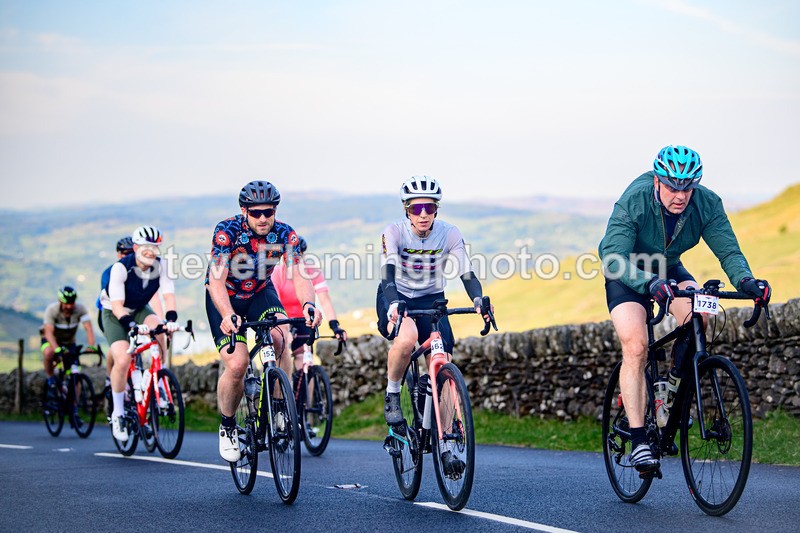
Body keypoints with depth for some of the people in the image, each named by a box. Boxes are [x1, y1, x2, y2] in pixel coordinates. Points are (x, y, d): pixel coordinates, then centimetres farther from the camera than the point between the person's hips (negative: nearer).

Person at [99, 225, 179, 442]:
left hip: (140, 309, 3)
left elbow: (168, 295, -25)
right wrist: (132, 325, -49)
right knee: (122, 360, -23)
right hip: (115, 314, -3)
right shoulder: (120, 267, -28)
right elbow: (117, 304, -33)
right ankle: (118, 413, -7)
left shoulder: (161, 265, -18)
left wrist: (171, 319, -44)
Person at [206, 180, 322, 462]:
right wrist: (228, 315, -54)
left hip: (260, 293, 2)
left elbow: (299, 276, -27)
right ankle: (227, 425, 6)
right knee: (236, 364, -20)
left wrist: (308, 304, -49)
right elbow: (216, 279, -36)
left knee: (280, 337, -31)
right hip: (225, 299, -2)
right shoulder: (227, 231, -26)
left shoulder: (284, 234, -18)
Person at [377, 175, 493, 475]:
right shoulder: (394, 232, -19)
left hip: (432, 300, 2)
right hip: (397, 298, -2)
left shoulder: (449, 234, -13)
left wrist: (478, 301, -40)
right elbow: (388, 273, -32)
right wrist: (393, 305, -52)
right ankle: (392, 395, -12)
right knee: (407, 336, -38)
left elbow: (467, 272, -20)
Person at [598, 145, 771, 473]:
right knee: (635, 346, -23)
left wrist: (744, 279, -46)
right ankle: (638, 441, -21)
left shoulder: (707, 204, -21)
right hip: (628, 276, -4)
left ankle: (678, 384, -2)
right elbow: (613, 255, -40)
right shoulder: (633, 203, -31)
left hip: (669, 271, 4)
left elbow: (727, 249, -24)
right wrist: (651, 283, -56)